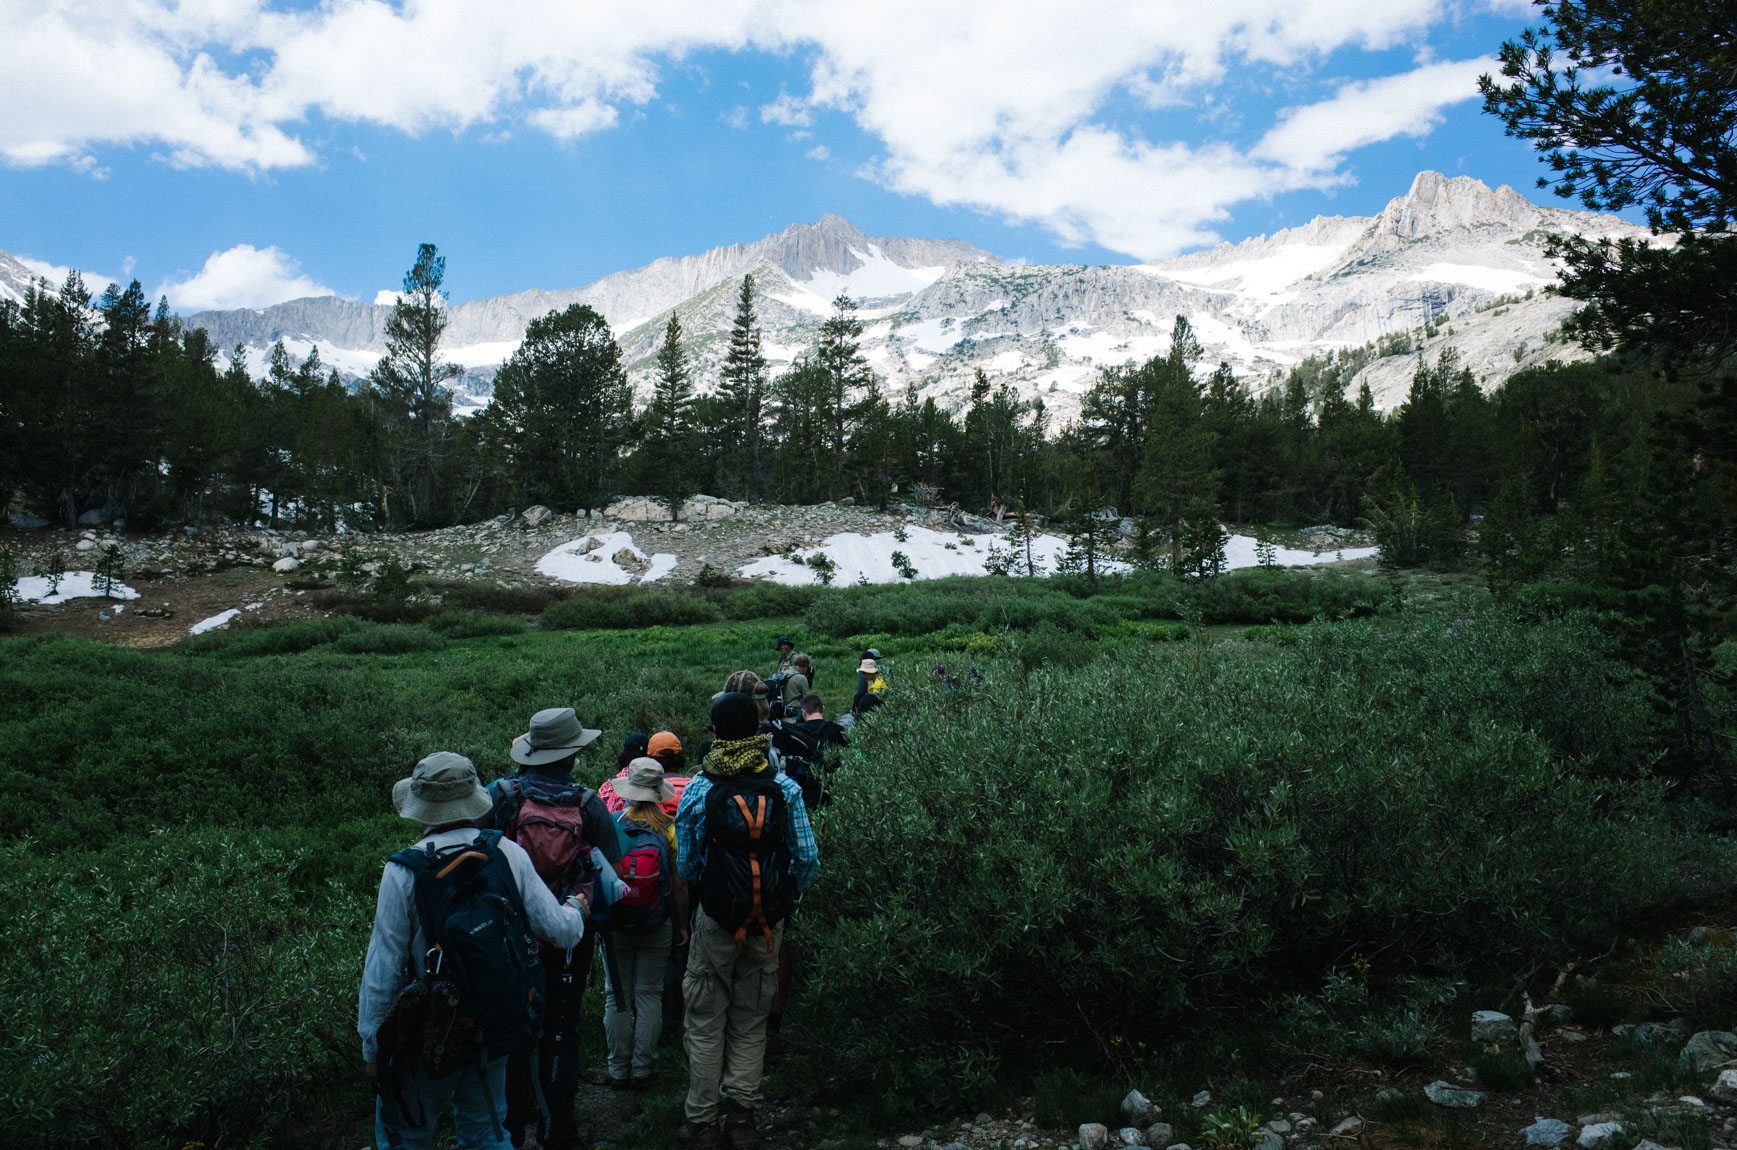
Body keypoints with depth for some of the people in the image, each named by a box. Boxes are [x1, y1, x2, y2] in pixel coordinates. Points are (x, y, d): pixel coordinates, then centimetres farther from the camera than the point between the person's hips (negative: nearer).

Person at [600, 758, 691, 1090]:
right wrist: (682, 925, 6)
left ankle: (619, 1071, 17)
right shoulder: (668, 829, -9)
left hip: (614, 925, 1)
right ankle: (642, 1070, 12)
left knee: (618, 996, 10)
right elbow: (678, 885, -6)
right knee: (649, 995, 9)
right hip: (656, 926, -1)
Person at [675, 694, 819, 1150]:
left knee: (706, 1021, 12)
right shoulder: (784, 788, -7)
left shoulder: (698, 790, -10)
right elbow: (808, 857, -7)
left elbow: (686, 864, -5)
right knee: (751, 1021, 15)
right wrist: (787, 897, 10)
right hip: (769, 922, 2)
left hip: (715, 919, -1)